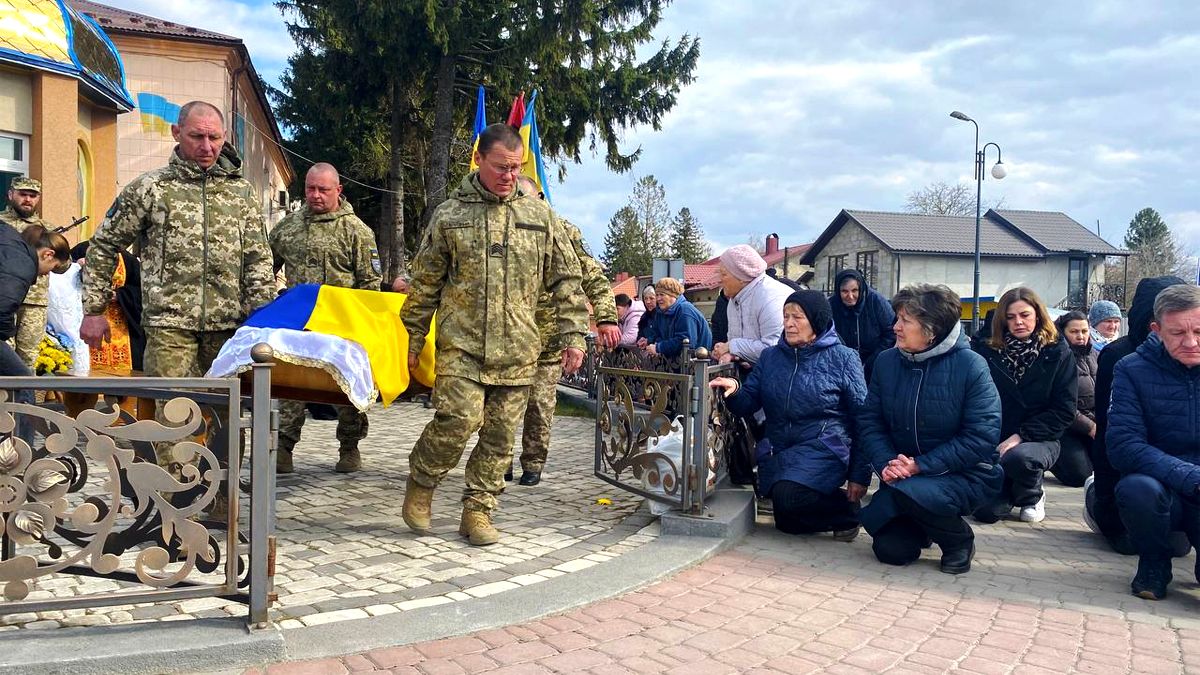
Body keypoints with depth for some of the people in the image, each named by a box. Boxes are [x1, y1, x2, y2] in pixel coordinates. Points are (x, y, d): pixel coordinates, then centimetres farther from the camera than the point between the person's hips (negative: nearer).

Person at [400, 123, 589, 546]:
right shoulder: (449, 215, 5)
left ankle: (477, 511, 18)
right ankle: (421, 480, 11)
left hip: (517, 351, 2)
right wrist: (413, 341, 11)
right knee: (459, 419, -16)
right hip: (461, 344, -2)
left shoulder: (540, 215, 8)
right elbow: (425, 284, 10)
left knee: (500, 436, 4)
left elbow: (566, 280, 10)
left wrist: (573, 336, 2)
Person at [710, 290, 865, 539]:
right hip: (779, 450, 6)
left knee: (788, 495, -31)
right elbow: (747, 404, 8)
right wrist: (735, 390, -16)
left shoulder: (842, 357, -1)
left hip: (823, 446, -6)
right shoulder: (770, 357, 11)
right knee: (788, 523, 1)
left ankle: (846, 509, -4)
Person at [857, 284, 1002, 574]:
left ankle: (959, 538, -2)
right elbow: (870, 421, 0)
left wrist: (920, 465, -25)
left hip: (964, 475, -4)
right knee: (890, 549, -11)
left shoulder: (971, 366, -16)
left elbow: (982, 437, -19)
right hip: (904, 473, 5)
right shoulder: (886, 361, -1)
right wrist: (886, 463, -19)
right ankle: (920, 527, 26)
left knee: (905, 492, -34)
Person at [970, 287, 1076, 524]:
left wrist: (1020, 436, -15)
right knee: (986, 511, -16)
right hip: (992, 442, 1)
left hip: (1038, 440, -1)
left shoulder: (1057, 353, -2)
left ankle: (1032, 497, 0)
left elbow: (1064, 411, -6)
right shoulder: (986, 348, 0)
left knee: (1018, 457, -37)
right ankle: (1010, 490, 23)